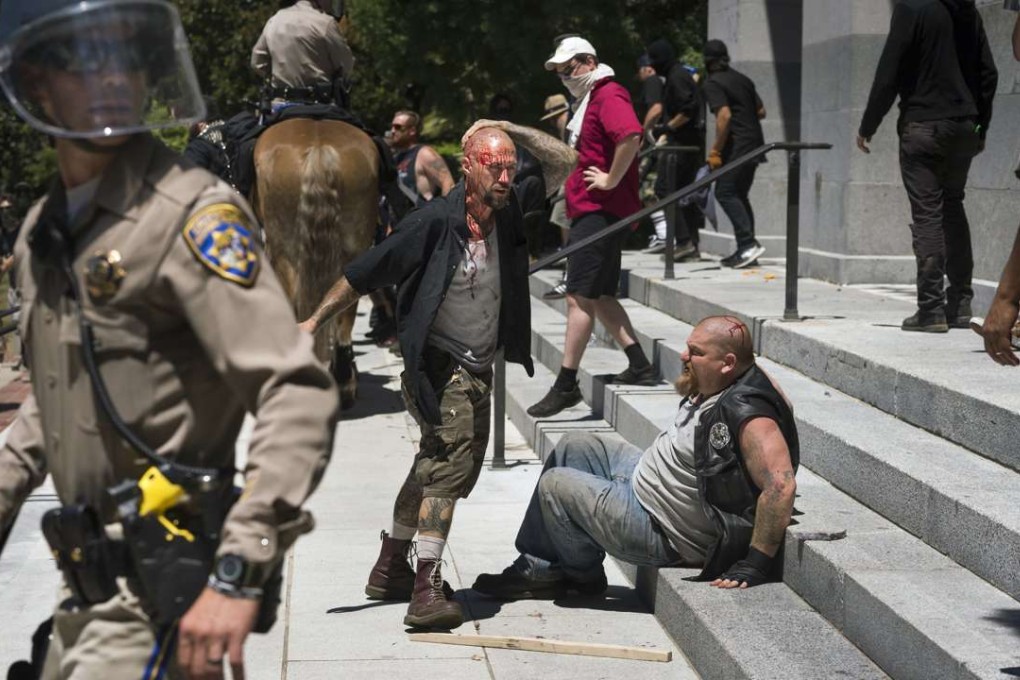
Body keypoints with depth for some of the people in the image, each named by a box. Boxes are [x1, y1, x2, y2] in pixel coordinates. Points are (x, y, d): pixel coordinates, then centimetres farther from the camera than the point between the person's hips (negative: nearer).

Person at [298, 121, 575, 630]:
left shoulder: (510, 212, -3)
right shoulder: (435, 221, -19)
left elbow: (563, 163, 2)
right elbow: (364, 273, -14)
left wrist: (511, 130, -10)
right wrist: (314, 322, -13)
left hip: (478, 367, 8)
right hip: (438, 363, -8)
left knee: (436, 462, 19)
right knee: (453, 457, -22)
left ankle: (391, 568, 36)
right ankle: (426, 590, -27)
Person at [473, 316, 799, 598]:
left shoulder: (747, 415, -32)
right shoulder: (710, 388, -2)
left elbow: (782, 485, -39)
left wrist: (756, 563, -35)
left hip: (664, 533, -10)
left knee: (554, 485, -6)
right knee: (574, 447, 19)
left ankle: (585, 575, 19)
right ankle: (537, 568, 22)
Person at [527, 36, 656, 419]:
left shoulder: (608, 95, -12)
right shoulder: (590, 100, 20)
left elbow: (631, 135, -31)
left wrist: (611, 180, -23)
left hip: (599, 211, -11)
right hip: (589, 211, 11)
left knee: (580, 297, -10)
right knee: (600, 297, 13)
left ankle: (566, 385, -8)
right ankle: (640, 368, 18)